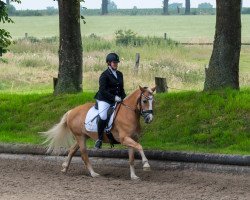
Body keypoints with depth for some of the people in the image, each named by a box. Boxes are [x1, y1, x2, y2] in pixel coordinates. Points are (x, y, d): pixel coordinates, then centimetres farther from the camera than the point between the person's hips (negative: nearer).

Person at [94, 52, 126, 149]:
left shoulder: (119, 74, 15)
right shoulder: (104, 75, -7)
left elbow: (121, 89, 21)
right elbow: (102, 90, -13)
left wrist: (124, 99, 4)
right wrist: (114, 98, -20)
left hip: (117, 100, 7)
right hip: (104, 100, -7)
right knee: (103, 117, -29)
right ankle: (99, 139, -18)